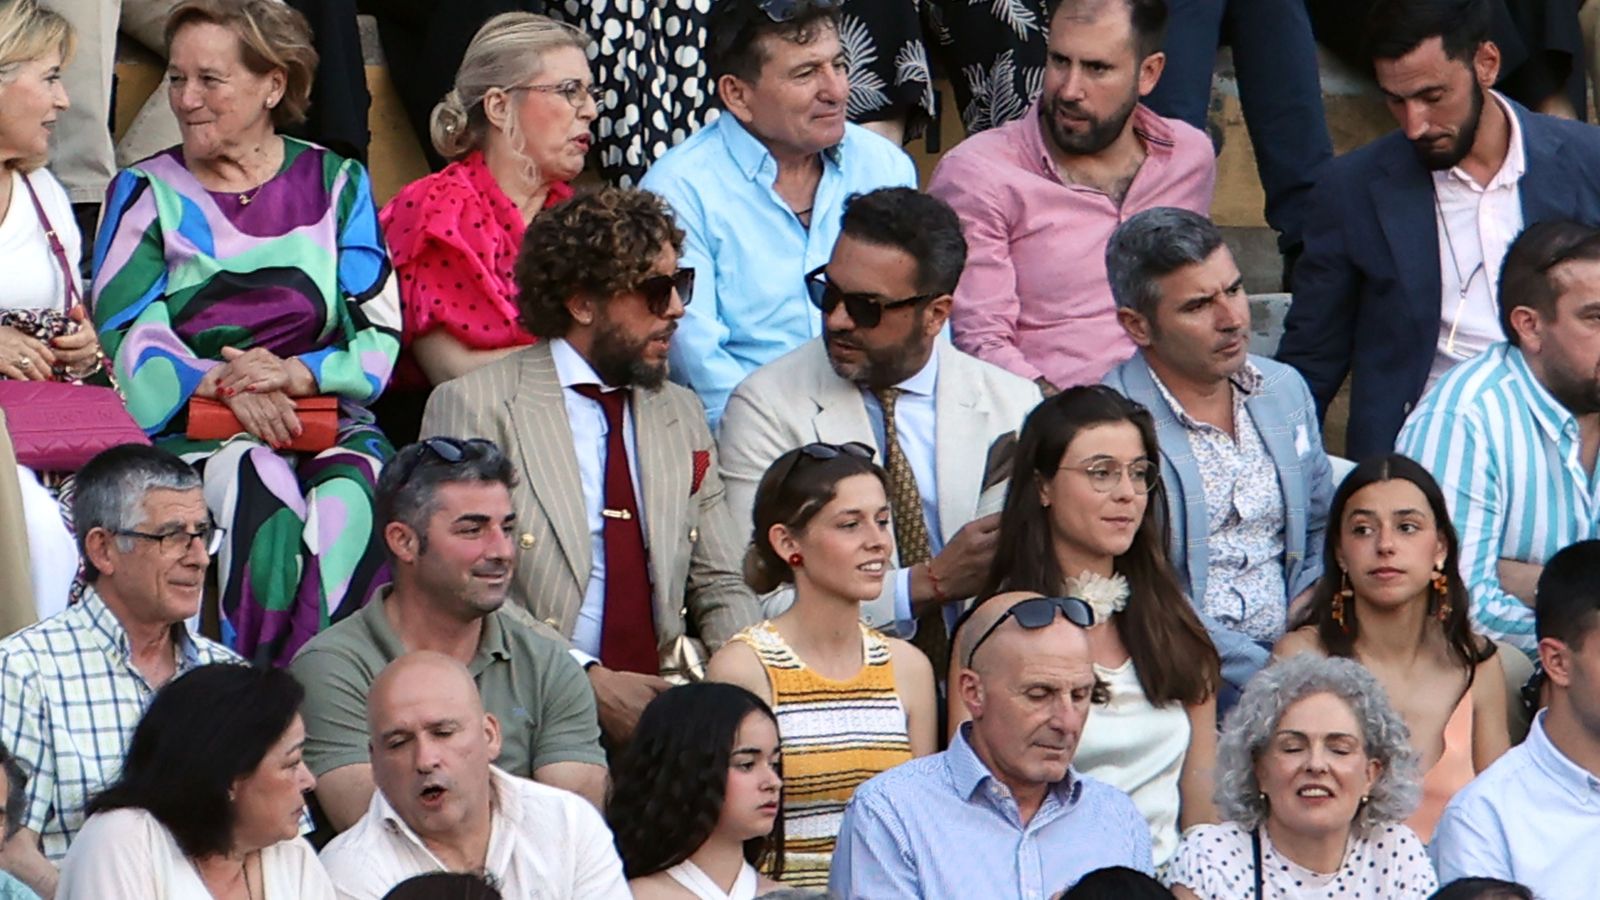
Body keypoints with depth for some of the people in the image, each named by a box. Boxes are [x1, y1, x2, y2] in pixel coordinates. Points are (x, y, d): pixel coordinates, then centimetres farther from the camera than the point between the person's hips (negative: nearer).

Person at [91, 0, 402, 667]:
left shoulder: (336, 185, 13)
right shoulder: (147, 193, 12)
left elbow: (380, 337, 6)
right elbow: (126, 337, 1)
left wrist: (298, 373, -13)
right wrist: (225, 387, -16)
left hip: (330, 420, 1)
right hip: (189, 430, -1)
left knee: (351, 500, -33)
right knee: (264, 492, -34)